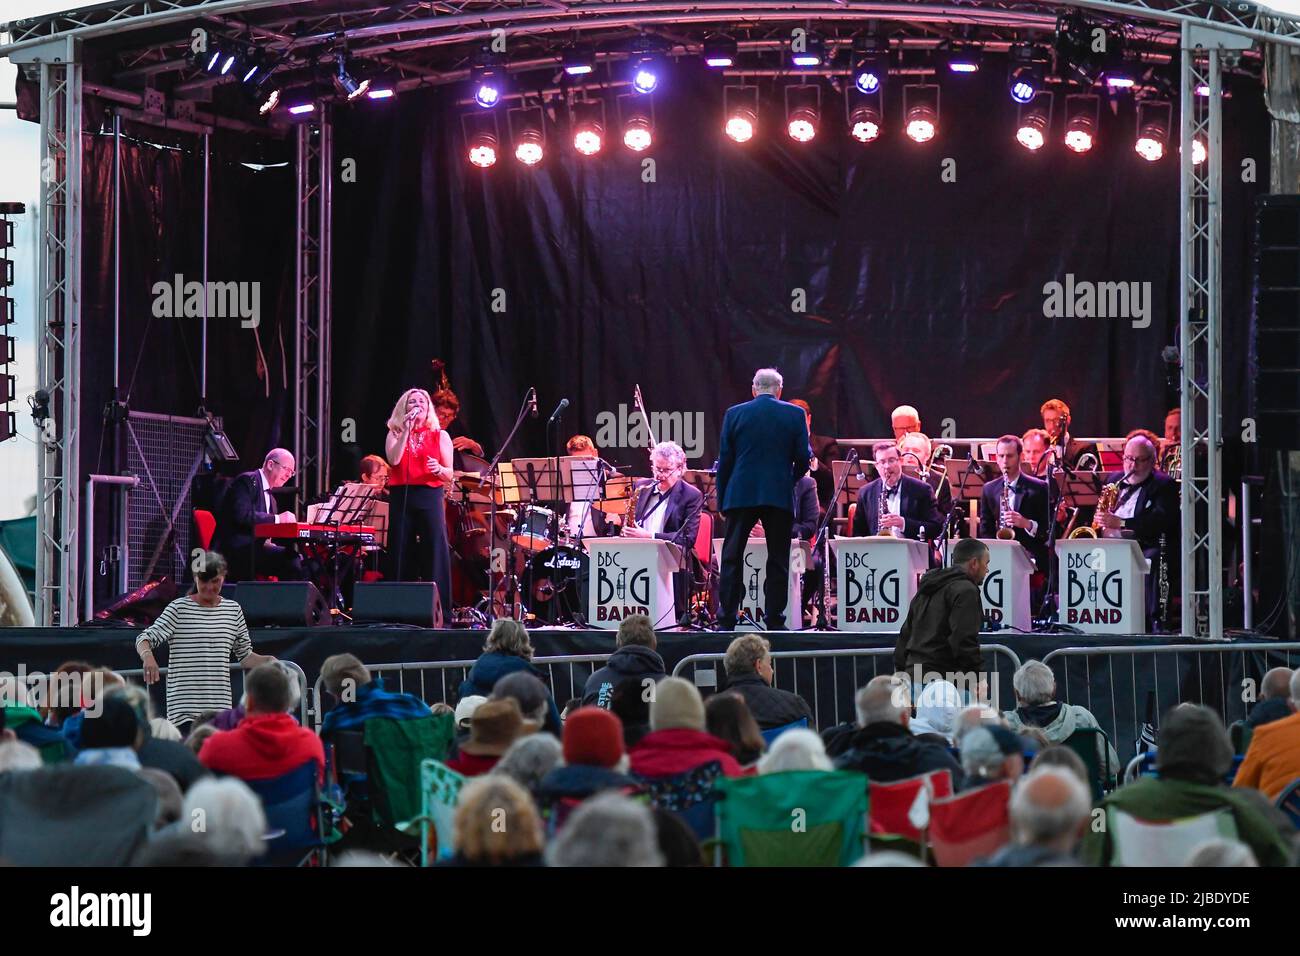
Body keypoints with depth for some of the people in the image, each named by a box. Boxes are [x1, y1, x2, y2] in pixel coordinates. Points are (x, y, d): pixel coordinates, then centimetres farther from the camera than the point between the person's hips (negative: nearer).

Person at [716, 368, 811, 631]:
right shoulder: (795, 415, 0)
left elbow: (725, 460, 2)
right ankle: (774, 620, 3)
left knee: (732, 559, 5)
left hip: (741, 494, 0)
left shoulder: (734, 414, 2)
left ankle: (726, 620, 1)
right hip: (780, 496, 0)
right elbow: (803, 457, -1)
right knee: (778, 560, 6)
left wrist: (722, 499, 8)